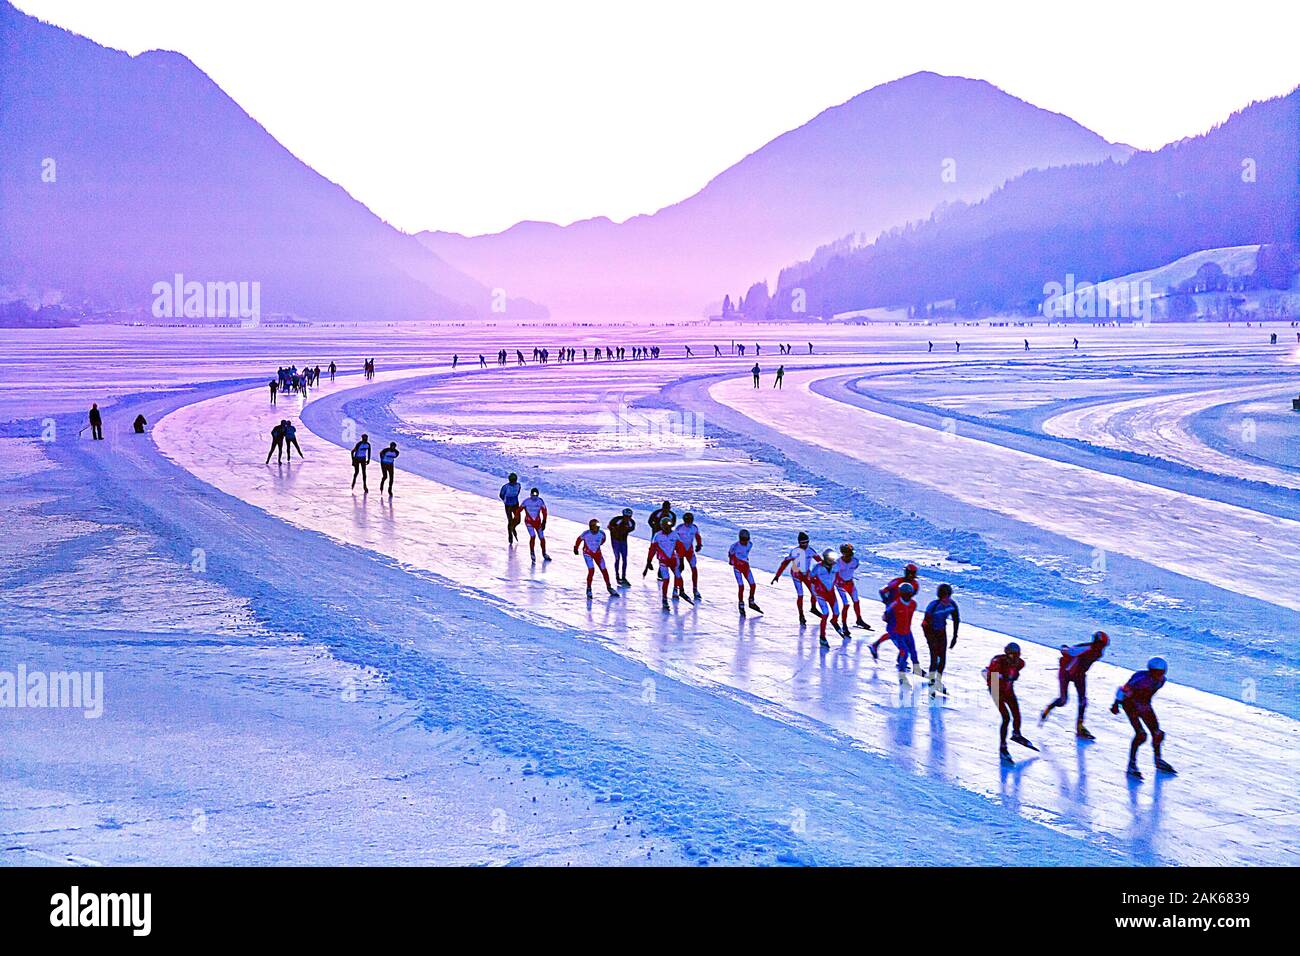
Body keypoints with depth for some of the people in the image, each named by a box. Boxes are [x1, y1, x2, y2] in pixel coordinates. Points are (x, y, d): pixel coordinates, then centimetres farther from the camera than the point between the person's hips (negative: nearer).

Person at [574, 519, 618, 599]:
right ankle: (589, 589, -2)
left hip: (597, 553, 3)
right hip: (587, 553, -3)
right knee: (591, 570, -18)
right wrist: (575, 548, 8)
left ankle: (609, 587, 22)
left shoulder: (601, 533, -17)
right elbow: (579, 540, -6)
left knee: (604, 570, 3)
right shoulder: (586, 534, -25)